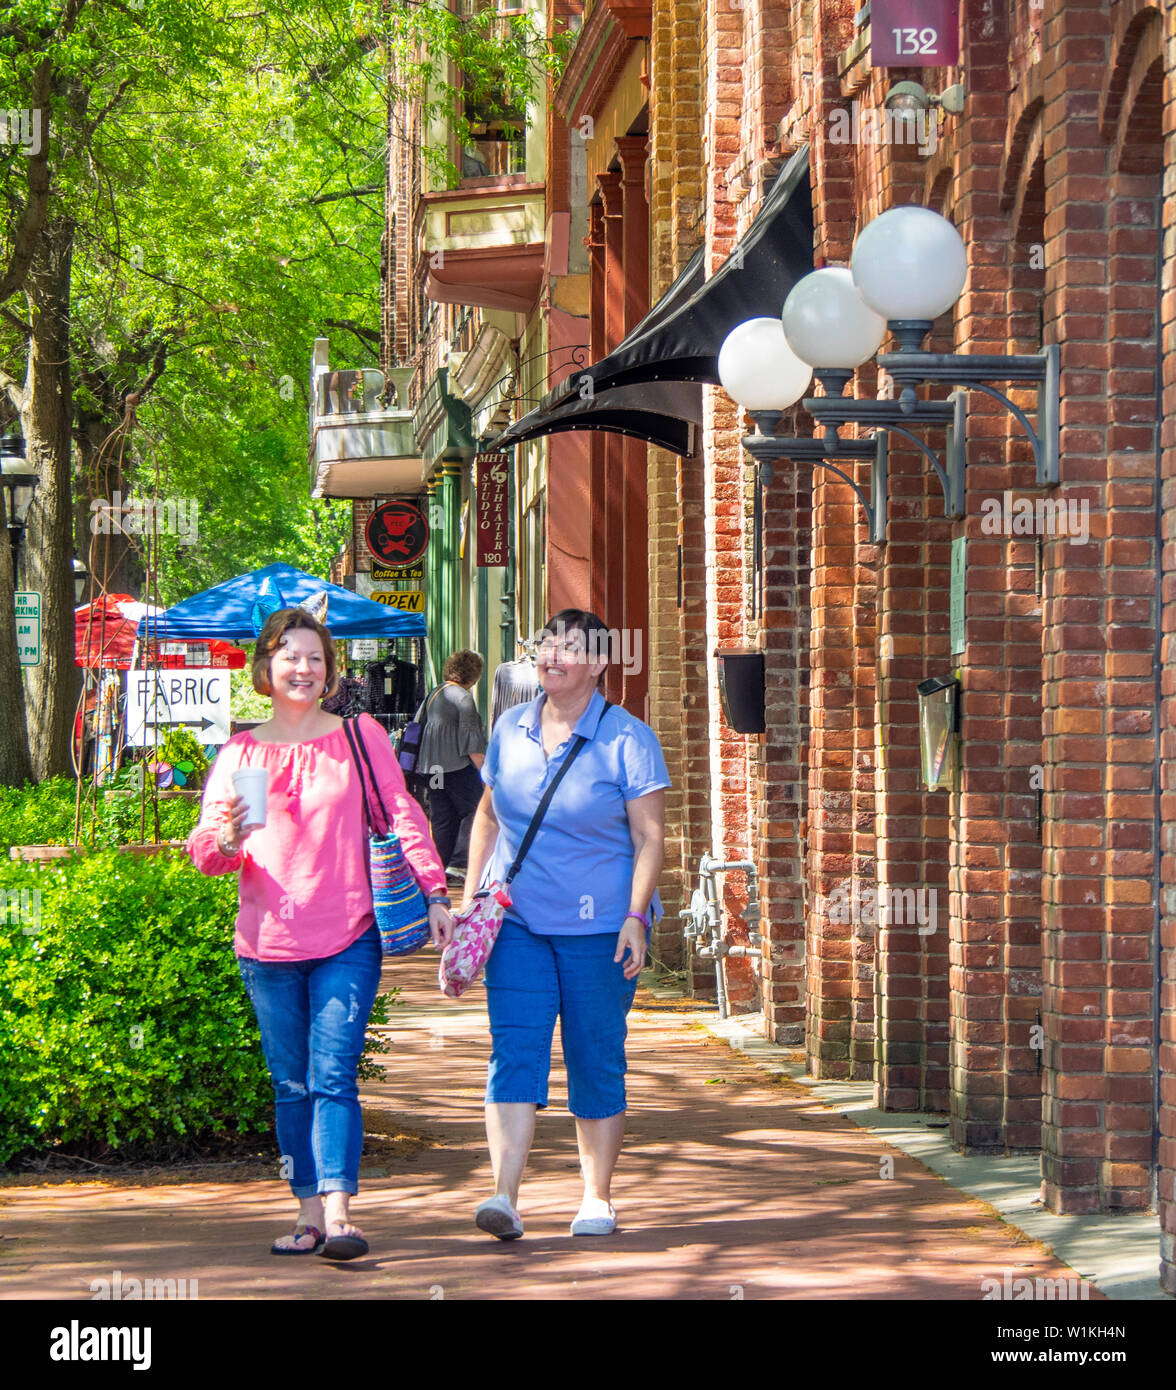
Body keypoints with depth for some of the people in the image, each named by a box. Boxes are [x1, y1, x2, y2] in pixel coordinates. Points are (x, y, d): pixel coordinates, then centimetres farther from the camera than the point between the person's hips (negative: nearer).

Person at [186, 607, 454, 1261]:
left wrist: (435, 893, -1)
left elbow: (402, 816, 6)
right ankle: (310, 1211, 11)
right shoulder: (240, 753, 9)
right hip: (268, 943, 2)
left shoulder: (360, 736, 6)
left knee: (333, 1077, -12)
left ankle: (339, 1212, -19)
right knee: (292, 1085, 5)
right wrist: (227, 835, -19)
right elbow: (205, 851, 4)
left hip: (347, 941, -2)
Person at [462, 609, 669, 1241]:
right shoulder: (510, 729, 8)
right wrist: (470, 896, 13)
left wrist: (635, 916, -14)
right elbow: (487, 817, 19)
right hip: (517, 922, 3)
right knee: (514, 1051, -9)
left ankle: (596, 1198, 15)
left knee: (597, 1062, 4)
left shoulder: (628, 739, -4)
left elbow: (650, 838, -5)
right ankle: (504, 1195, -16)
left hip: (598, 928, -3)